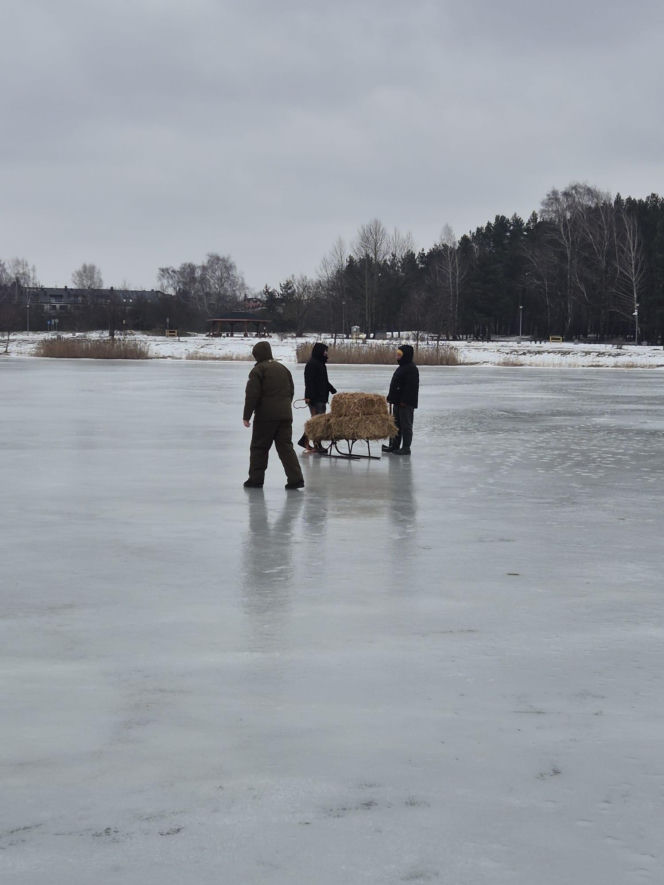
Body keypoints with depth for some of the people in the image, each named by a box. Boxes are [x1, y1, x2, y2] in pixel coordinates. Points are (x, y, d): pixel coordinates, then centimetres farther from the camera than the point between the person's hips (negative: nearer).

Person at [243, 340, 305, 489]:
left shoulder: (258, 370, -7)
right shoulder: (283, 368, 15)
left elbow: (252, 395, -11)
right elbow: (291, 391, 21)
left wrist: (246, 416, -5)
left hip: (265, 416, -6)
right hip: (285, 415, 6)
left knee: (259, 448, 6)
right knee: (285, 447, 6)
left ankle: (256, 479, 9)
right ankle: (295, 478, -4)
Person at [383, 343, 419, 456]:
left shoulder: (411, 368, -14)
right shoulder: (401, 367, 18)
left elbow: (411, 386, -21)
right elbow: (394, 384, 23)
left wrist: (404, 400, -24)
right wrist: (390, 397, 19)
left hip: (406, 403, -10)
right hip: (398, 402, 10)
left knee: (406, 425, -5)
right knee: (396, 424, 14)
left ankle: (406, 448, -1)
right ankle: (394, 445, 21)